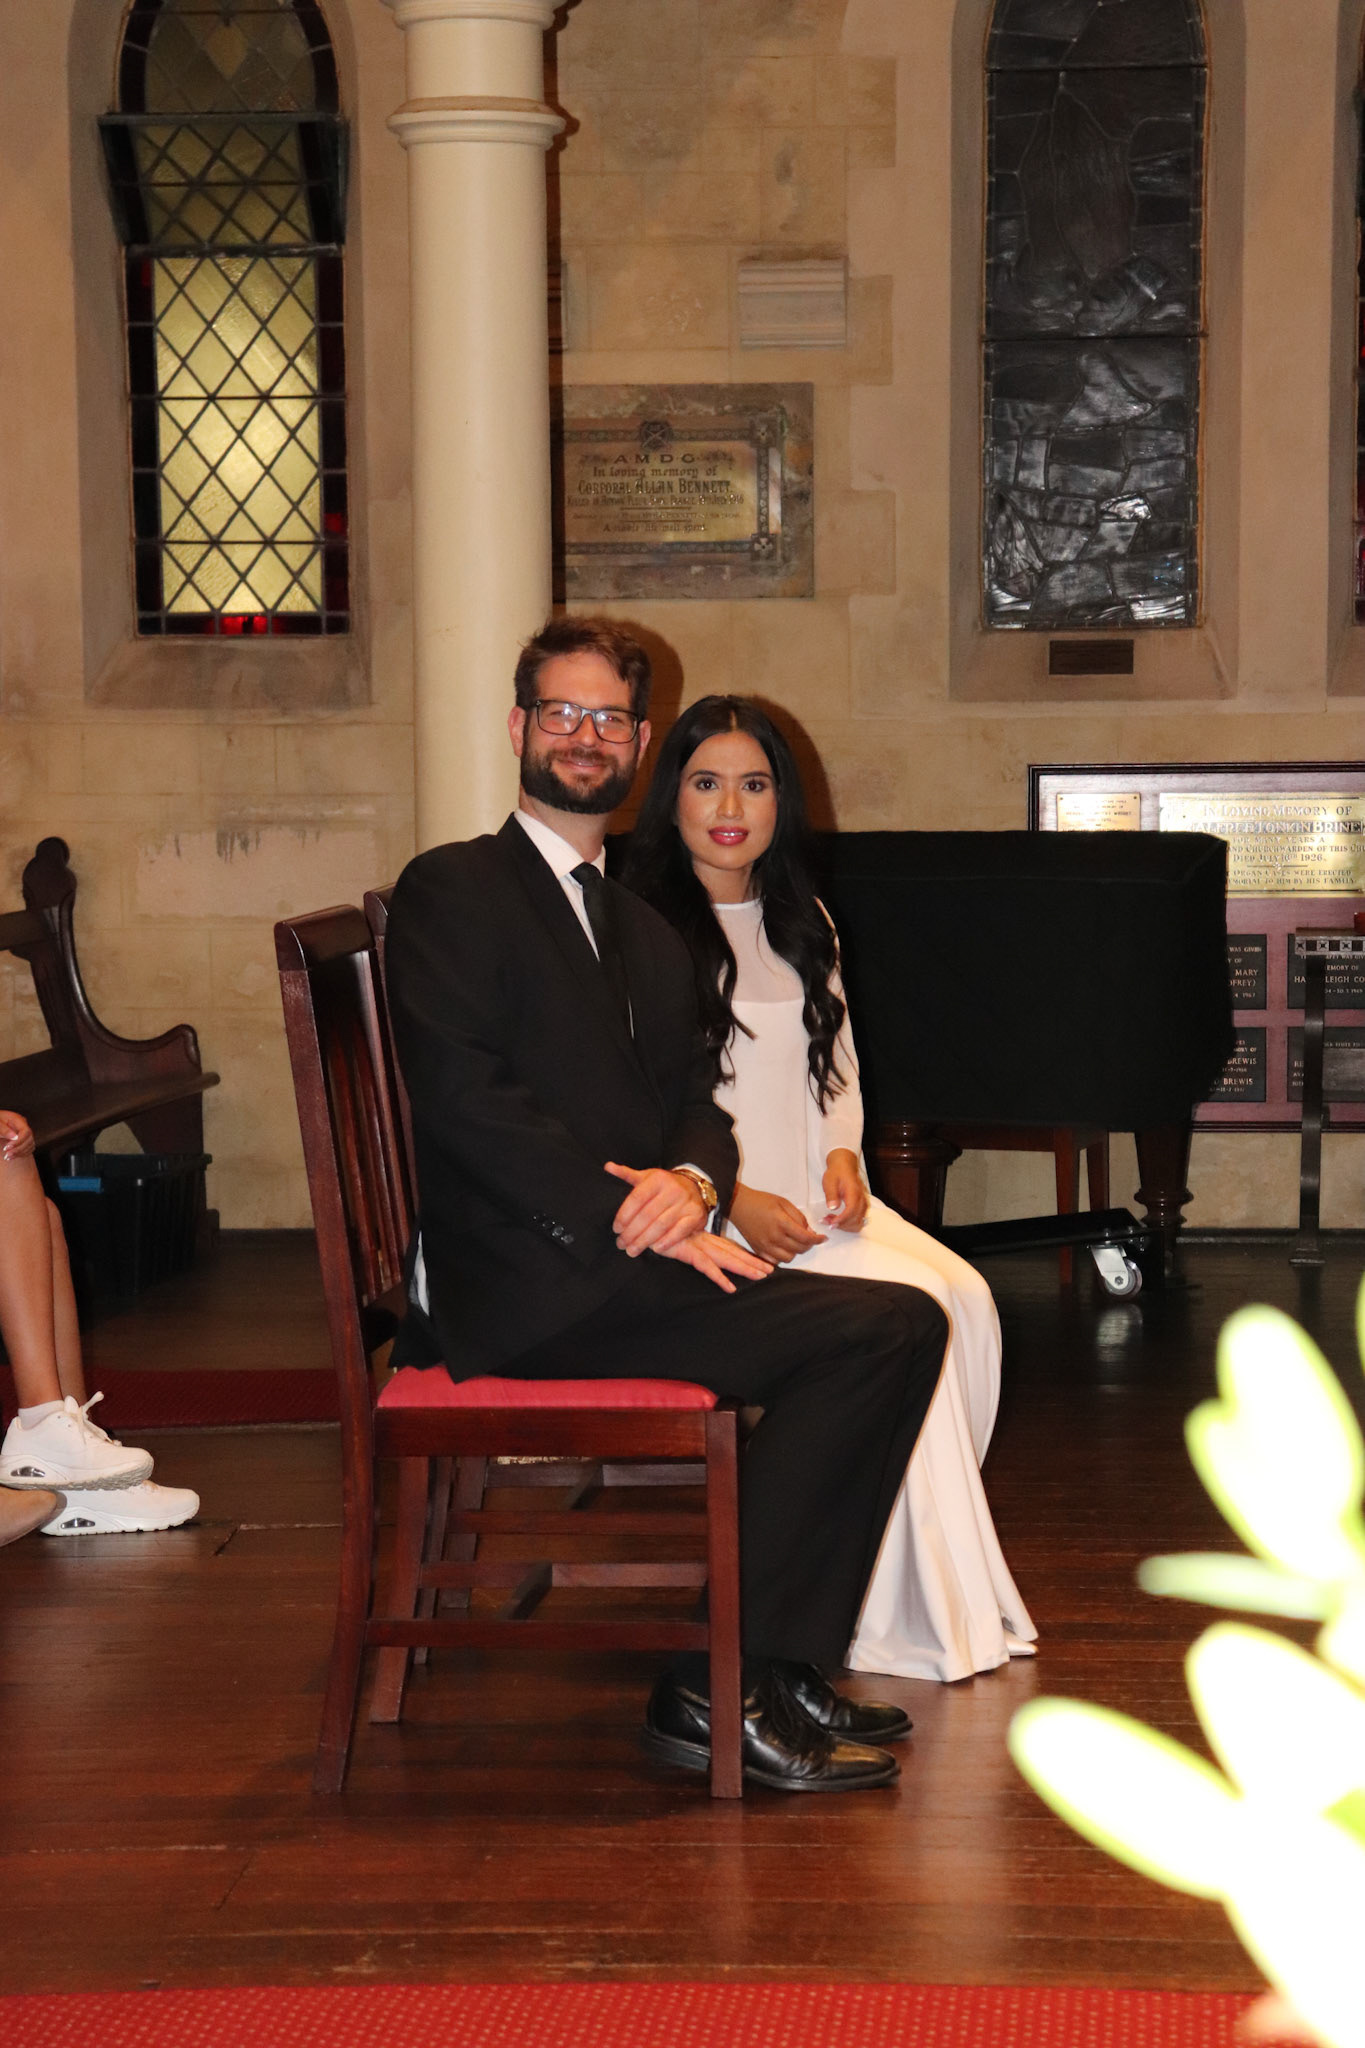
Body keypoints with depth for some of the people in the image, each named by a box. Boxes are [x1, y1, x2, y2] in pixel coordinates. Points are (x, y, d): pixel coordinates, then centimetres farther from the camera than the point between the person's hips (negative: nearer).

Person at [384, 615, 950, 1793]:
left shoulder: (647, 931, 26)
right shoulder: (453, 890, 2)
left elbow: (694, 1102, 17)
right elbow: (464, 1098, -11)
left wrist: (690, 1183, -8)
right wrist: (633, 1223, -17)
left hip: (624, 1260, 8)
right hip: (528, 1282, -8)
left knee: (903, 1324, -10)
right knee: (883, 1329, -21)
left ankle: (773, 1671, -7)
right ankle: (725, 1694, -16)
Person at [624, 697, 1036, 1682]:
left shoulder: (801, 924, 18)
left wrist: (843, 1157, 1)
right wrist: (733, 1200, -18)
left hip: (814, 1198, 7)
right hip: (706, 1214, -7)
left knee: (967, 1297, -19)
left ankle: (945, 1585, -10)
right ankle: (897, 1617, -17)